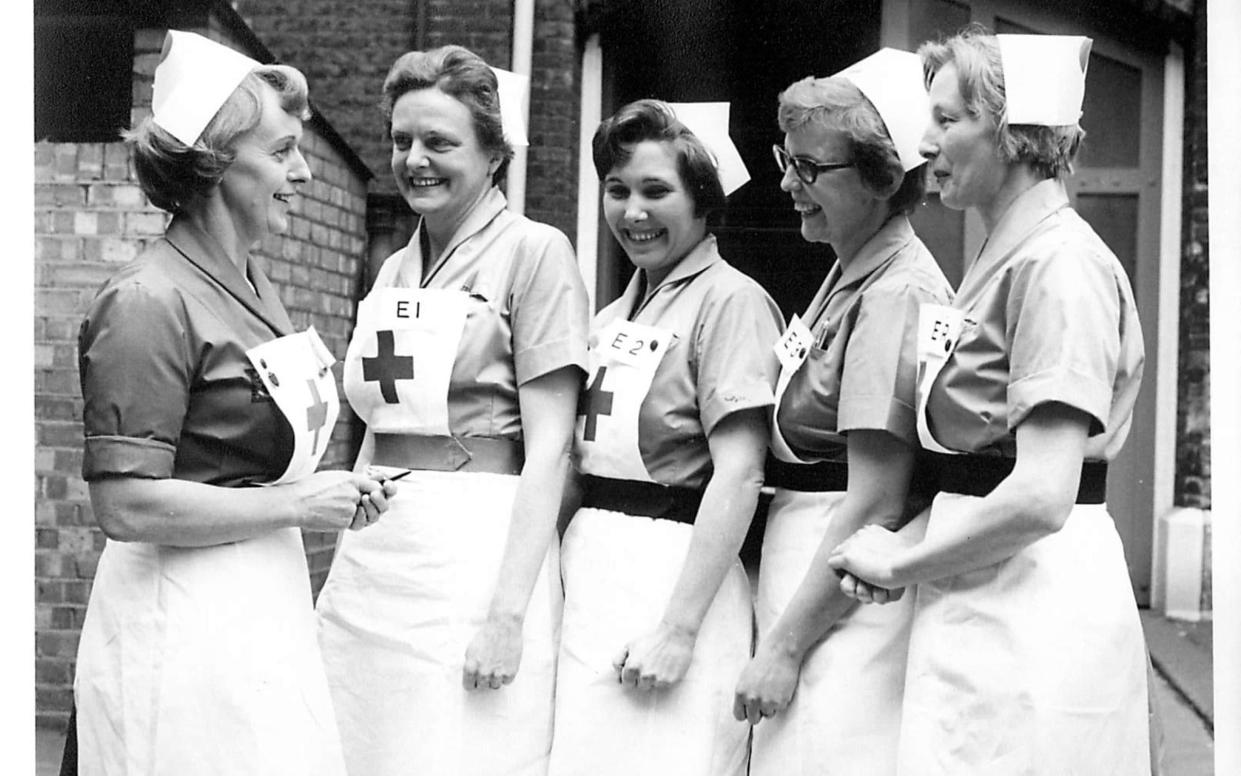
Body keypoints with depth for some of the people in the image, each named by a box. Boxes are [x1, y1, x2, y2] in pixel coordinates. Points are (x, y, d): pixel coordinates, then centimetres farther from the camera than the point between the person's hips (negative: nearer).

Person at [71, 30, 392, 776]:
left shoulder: (254, 282, 11)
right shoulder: (150, 301, -16)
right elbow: (128, 505, -21)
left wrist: (339, 492, 8)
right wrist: (298, 503, -16)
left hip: (265, 597, 8)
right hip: (185, 620, -8)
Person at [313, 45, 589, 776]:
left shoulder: (533, 251, -4)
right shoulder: (393, 271, 16)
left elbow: (549, 447, -10)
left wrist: (509, 611, -17)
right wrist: (345, 569, 14)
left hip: (476, 545, -6)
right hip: (371, 552, 6)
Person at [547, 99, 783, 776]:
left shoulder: (731, 300, -7)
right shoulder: (611, 316, 16)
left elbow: (738, 477, -15)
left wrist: (678, 628, -18)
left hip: (671, 573, -7)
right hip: (587, 569, 7)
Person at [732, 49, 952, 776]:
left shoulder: (895, 294, -16)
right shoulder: (850, 276, 12)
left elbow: (875, 505, -19)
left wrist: (785, 643, -15)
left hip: (847, 596, -9)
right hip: (810, 581, 9)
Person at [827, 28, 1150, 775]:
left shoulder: (1058, 263, -15)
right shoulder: (1004, 253, 13)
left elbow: (1041, 495, -23)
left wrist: (899, 562, -11)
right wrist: (908, 559, 5)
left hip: (1035, 597, -9)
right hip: (983, 599, 9)